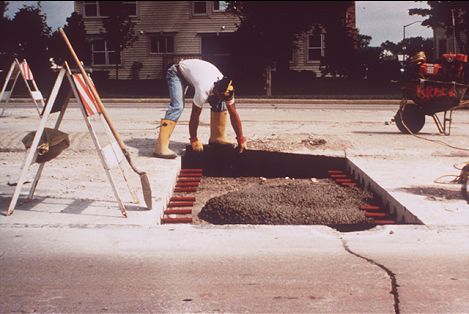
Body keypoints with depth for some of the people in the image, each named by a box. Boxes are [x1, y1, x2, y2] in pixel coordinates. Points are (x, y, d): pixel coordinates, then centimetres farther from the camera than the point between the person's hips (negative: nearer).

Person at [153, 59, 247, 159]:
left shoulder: (227, 91, -23)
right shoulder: (204, 90, -41)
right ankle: (161, 148, -31)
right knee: (177, 106, -27)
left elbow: (234, 114, -16)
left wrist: (241, 140, -16)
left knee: (220, 104, -4)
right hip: (177, 73, -7)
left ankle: (217, 137, 9)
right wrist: (194, 141, -21)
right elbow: (195, 115, -30)